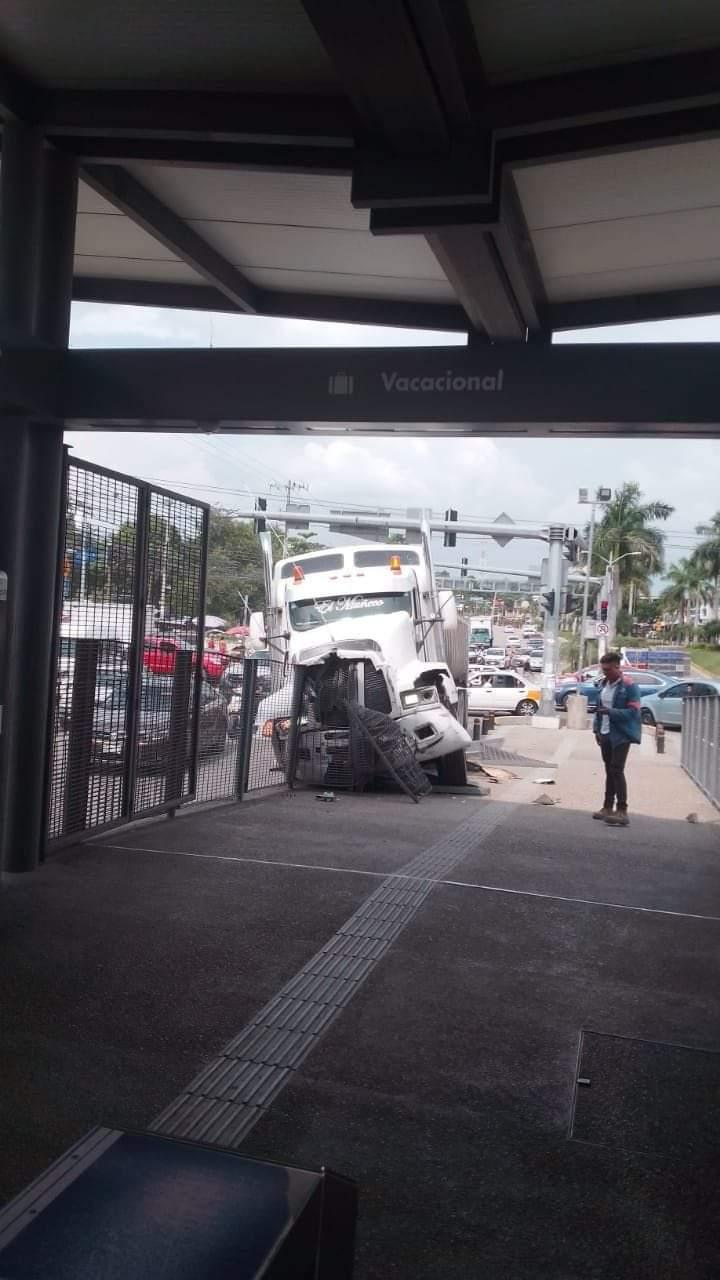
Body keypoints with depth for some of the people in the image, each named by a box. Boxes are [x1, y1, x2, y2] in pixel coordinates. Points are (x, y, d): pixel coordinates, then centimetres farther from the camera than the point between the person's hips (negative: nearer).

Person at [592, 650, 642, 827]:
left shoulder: (629, 686, -13)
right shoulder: (604, 684, 11)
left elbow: (633, 711, -18)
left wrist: (611, 712, -29)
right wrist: (597, 729, 12)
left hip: (621, 735, -8)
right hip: (606, 734, 8)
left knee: (617, 771, -12)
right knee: (609, 771, 14)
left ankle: (622, 812, -10)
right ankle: (607, 807, 22)